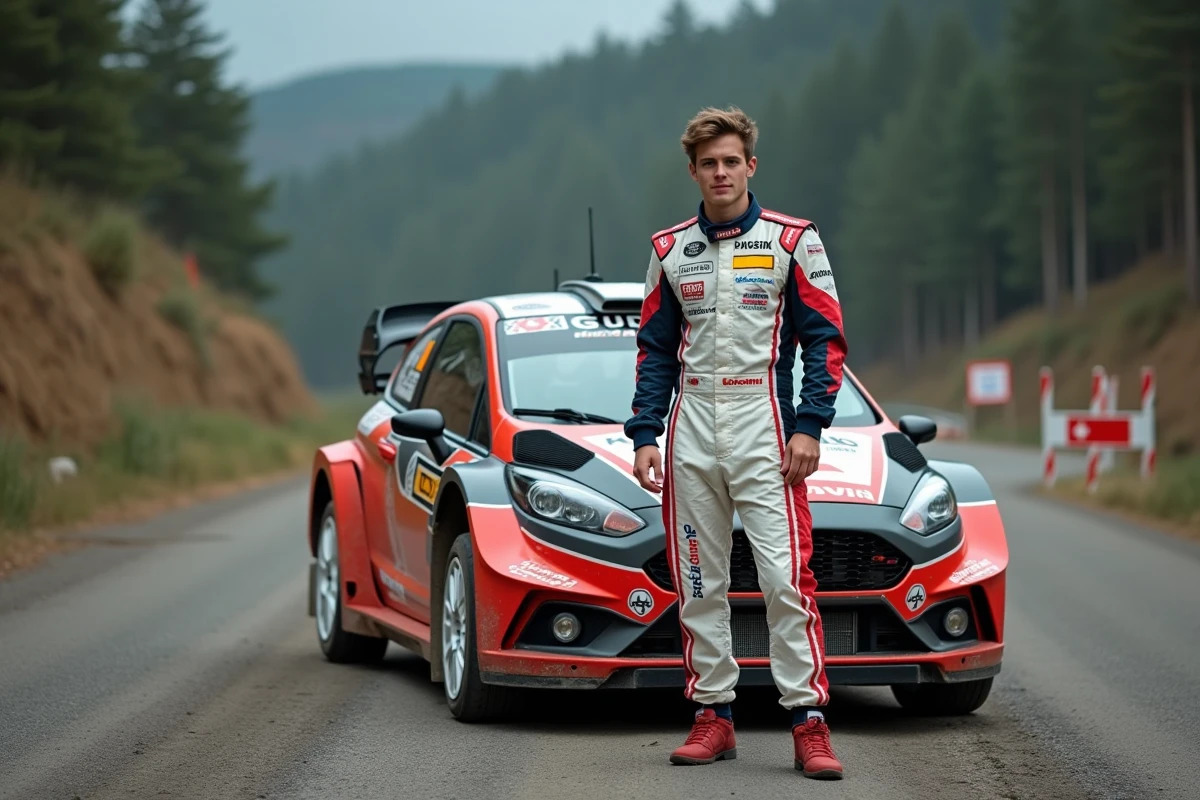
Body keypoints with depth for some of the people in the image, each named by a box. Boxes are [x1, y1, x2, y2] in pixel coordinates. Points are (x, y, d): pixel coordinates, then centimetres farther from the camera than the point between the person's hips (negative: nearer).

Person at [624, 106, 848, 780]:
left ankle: (810, 723, -11)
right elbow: (655, 350, 15)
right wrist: (644, 435, 6)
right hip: (691, 433, 4)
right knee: (700, 584, 4)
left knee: (787, 578, -11)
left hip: (764, 429, -4)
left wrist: (808, 426, -9)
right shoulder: (671, 250, 13)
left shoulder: (792, 242, 2)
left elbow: (825, 340, 0)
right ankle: (714, 717, 11)